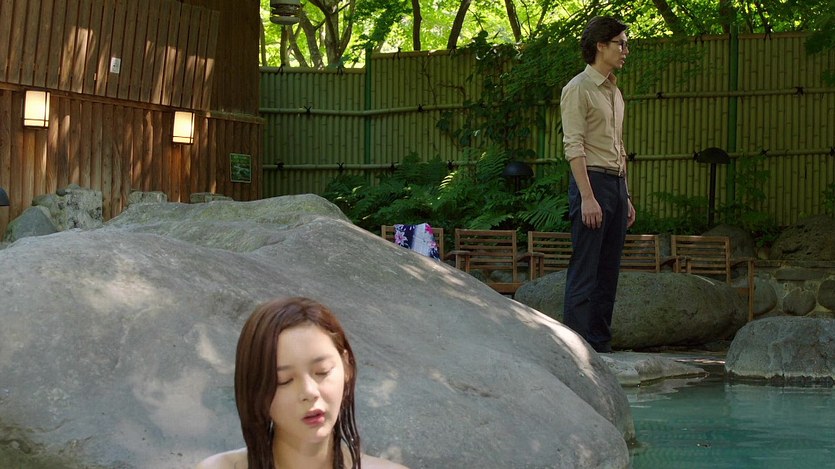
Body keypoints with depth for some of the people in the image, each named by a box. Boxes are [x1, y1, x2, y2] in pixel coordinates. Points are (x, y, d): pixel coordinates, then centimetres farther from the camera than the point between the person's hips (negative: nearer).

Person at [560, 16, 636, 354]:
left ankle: (601, 345, 11)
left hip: (616, 183, 8)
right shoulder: (578, 89, -7)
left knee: (608, 271, 7)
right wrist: (587, 197, -21)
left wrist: (626, 196, 19)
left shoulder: (614, 92, 20)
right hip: (592, 180, -8)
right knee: (584, 271, -9)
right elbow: (574, 147, -14)